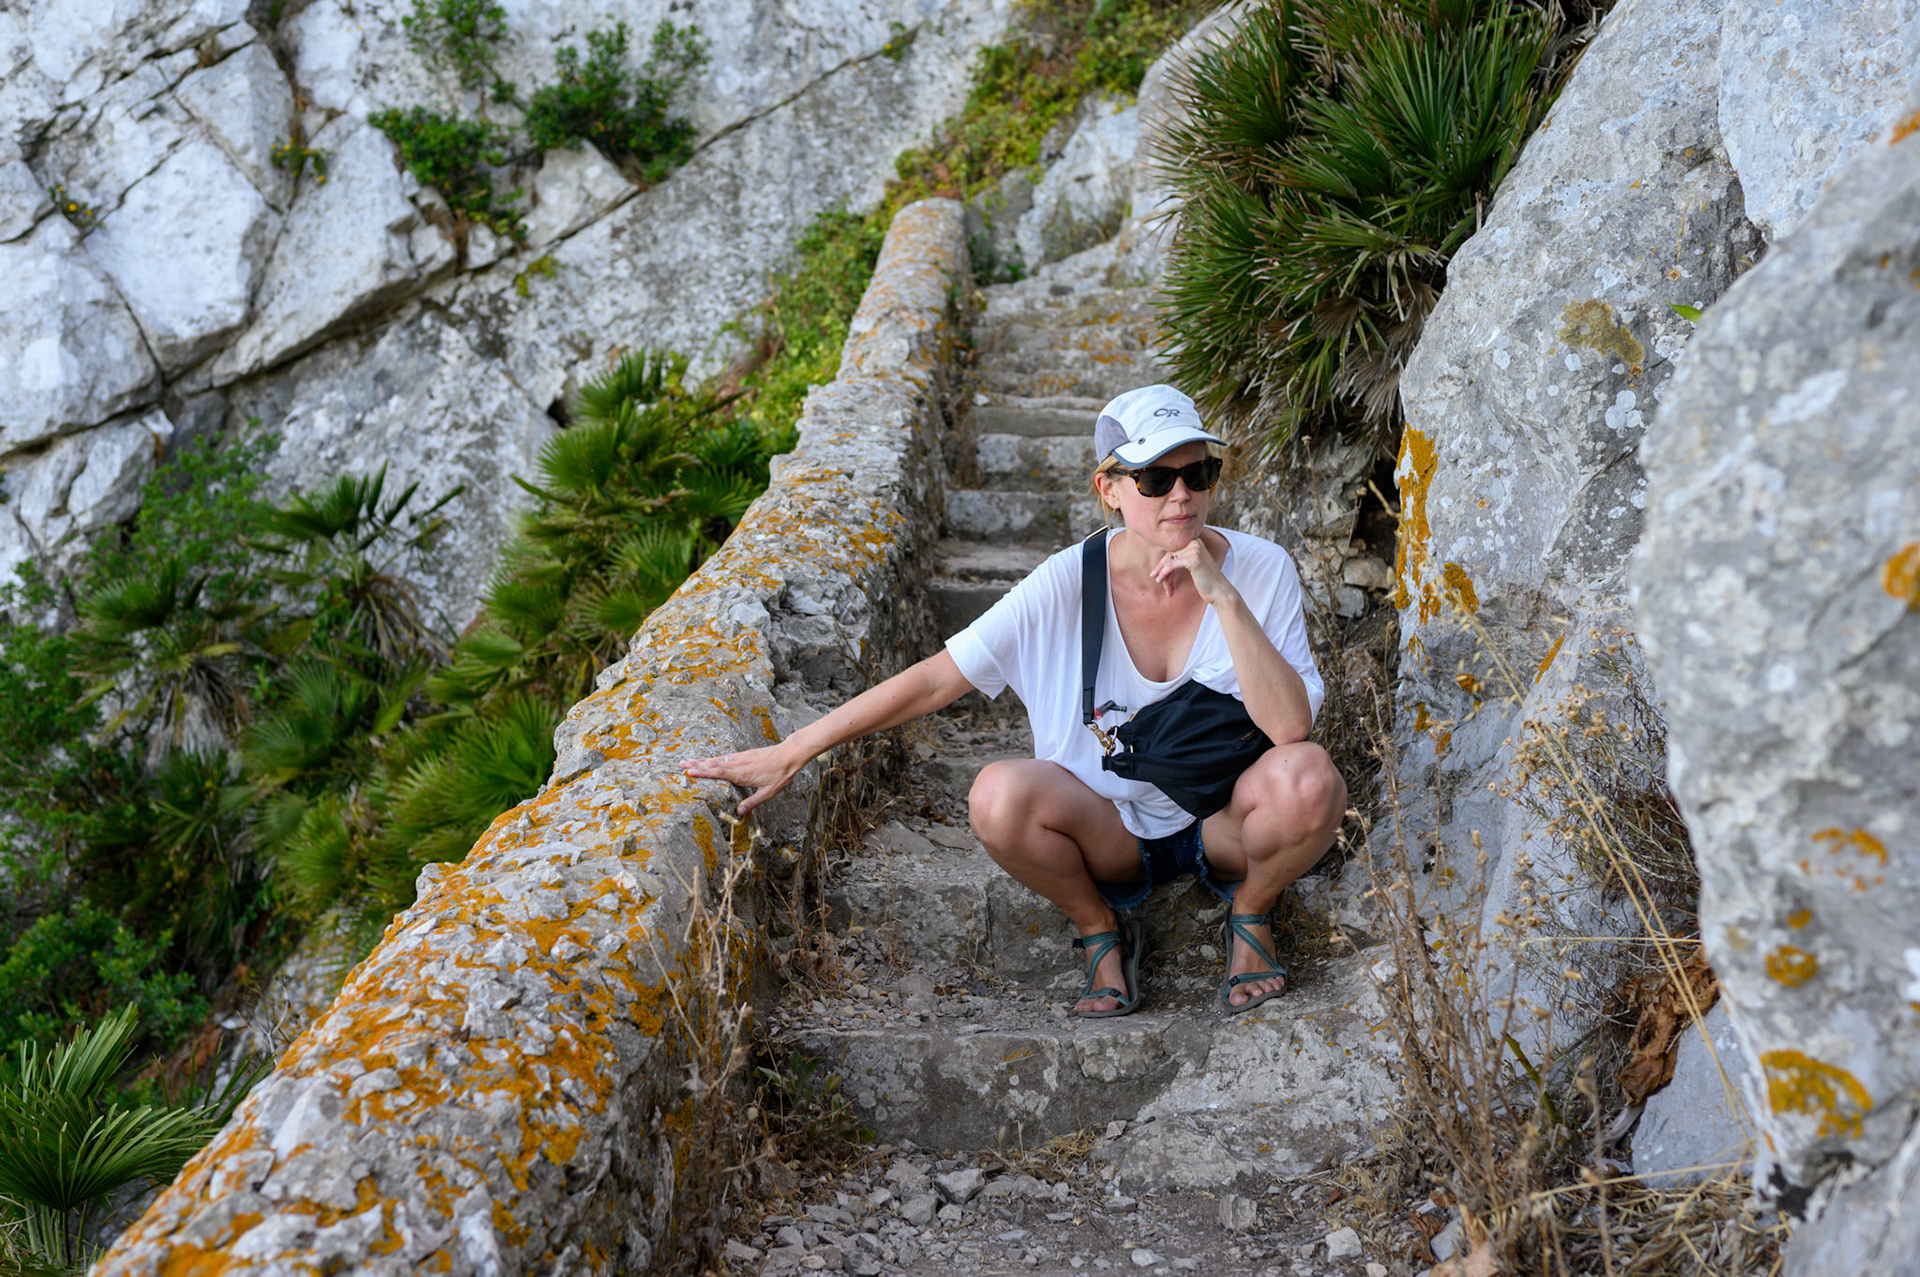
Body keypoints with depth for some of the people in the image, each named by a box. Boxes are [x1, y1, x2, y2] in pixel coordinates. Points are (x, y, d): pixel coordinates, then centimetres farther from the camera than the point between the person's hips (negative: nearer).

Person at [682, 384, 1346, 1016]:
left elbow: (1290, 727, -24)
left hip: (1224, 823, 1)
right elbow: (934, 680, -13)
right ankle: (1101, 931, 0)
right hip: (1114, 834, 0)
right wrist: (789, 753, -13)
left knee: (1308, 776, -33)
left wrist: (1223, 597, -32)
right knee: (999, 796, -32)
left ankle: (1250, 915, 2)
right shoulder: (1067, 585, -17)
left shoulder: (1261, 569, -14)